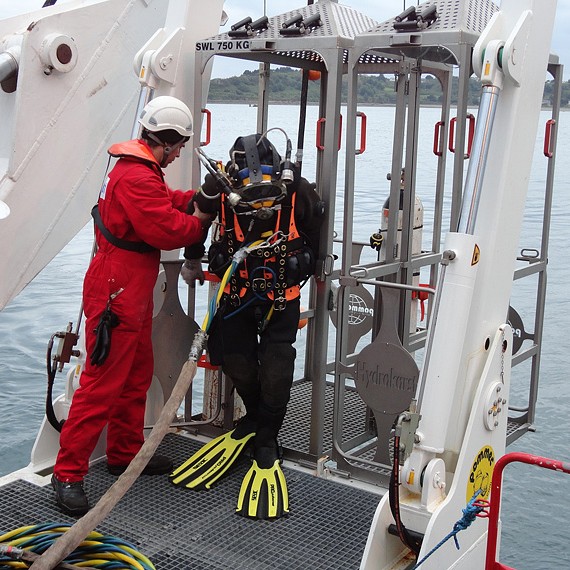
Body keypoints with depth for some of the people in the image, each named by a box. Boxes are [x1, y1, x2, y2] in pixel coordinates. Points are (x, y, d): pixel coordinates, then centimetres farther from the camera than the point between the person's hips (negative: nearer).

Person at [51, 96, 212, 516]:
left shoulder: (142, 169, 13)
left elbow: (165, 201, 22)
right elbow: (168, 231, -25)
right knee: (102, 385, -8)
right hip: (115, 296, -11)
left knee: (137, 376, 20)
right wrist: (201, 218, -8)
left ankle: (126, 453, 34)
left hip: (133, 294, 11)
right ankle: (68, 474, 0)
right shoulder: (136, 177, -22)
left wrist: (199, 196, 7)